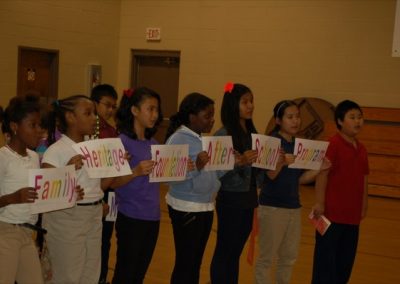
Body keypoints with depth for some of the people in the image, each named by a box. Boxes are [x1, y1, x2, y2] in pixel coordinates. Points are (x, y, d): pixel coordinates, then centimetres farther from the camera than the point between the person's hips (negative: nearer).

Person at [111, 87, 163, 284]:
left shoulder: (153, 143, 9)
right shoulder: (122, 141, -11)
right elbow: (112, 182, -15)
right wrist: (136, 172, -31)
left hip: (152, 217, 7)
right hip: (131, 218, -6)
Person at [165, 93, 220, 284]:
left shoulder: (204, 139, 11)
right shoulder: (178, 139, -14)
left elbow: (212, 172, 12)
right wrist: (197, 165, -35)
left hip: (206, 207, 8)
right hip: (186, 208, -8)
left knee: (196, 262, 15)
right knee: (185, 262, 0)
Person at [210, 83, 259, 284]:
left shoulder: (251, 133, 9)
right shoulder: (222, 135, -12)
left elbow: (255, 168, 13)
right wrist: (240, 162, -32)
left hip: (248, 199, 7)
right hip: (231, 200, -7)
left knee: (235, 253, 14)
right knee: (224, 252, 2)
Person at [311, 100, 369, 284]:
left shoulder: (361, 149, 10)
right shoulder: (333, 145, -12)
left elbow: (363, 179, 15)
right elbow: (322, 174, -16)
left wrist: (364, 205, 15)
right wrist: (319, 202, -19)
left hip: (353, 215, 7)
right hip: (332, 212, -7)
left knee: (346, 260, 15)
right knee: (326, 258, 1)